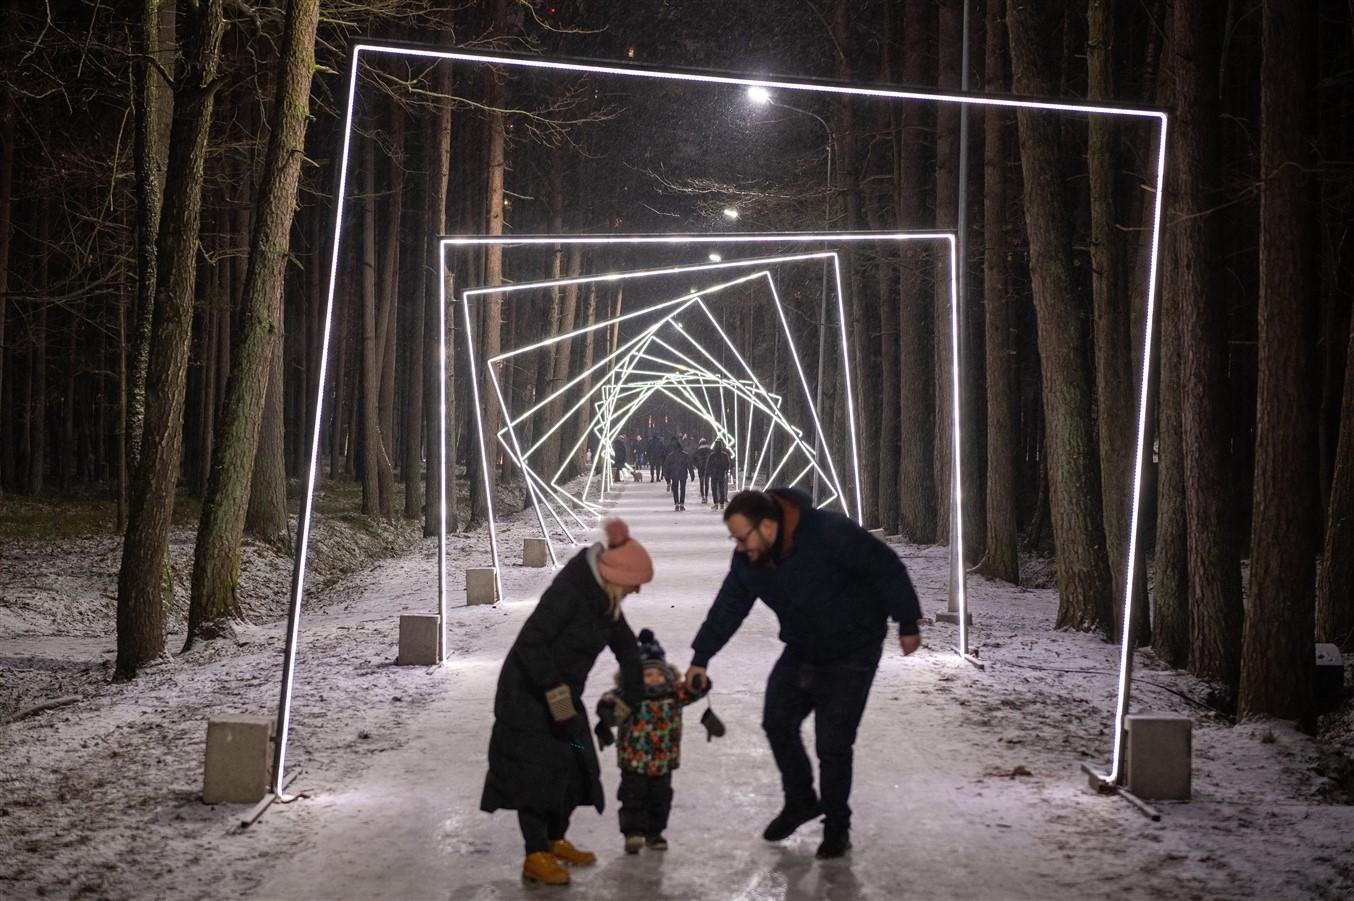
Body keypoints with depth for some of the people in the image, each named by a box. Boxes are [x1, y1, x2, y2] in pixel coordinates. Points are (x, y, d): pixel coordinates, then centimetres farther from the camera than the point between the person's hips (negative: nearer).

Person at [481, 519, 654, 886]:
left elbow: (625, 645, 18)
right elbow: (531, 643, -29)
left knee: (572, 765, 14)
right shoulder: (568, 591, -26)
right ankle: (536, 857, -1)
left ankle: (556, 842, 31)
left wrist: (632, 697, 21)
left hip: (562, 693, 9)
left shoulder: (604, 598, 3)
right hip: (529, 694, -9)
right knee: (535, 770, -7)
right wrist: (555, 694, -28)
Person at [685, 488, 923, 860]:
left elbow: (886, 568, -21)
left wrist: (907, 623, -15)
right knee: (777, 722, 8)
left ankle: (837, 826, 11)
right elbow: (728, 606, 2)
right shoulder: (748, 558, -9)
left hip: (852, 651, -6)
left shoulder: (829, 533, -30)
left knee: (833, 742, -7)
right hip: (801, 651, 7)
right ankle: (800, 801, 30)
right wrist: (701, 657, 0)